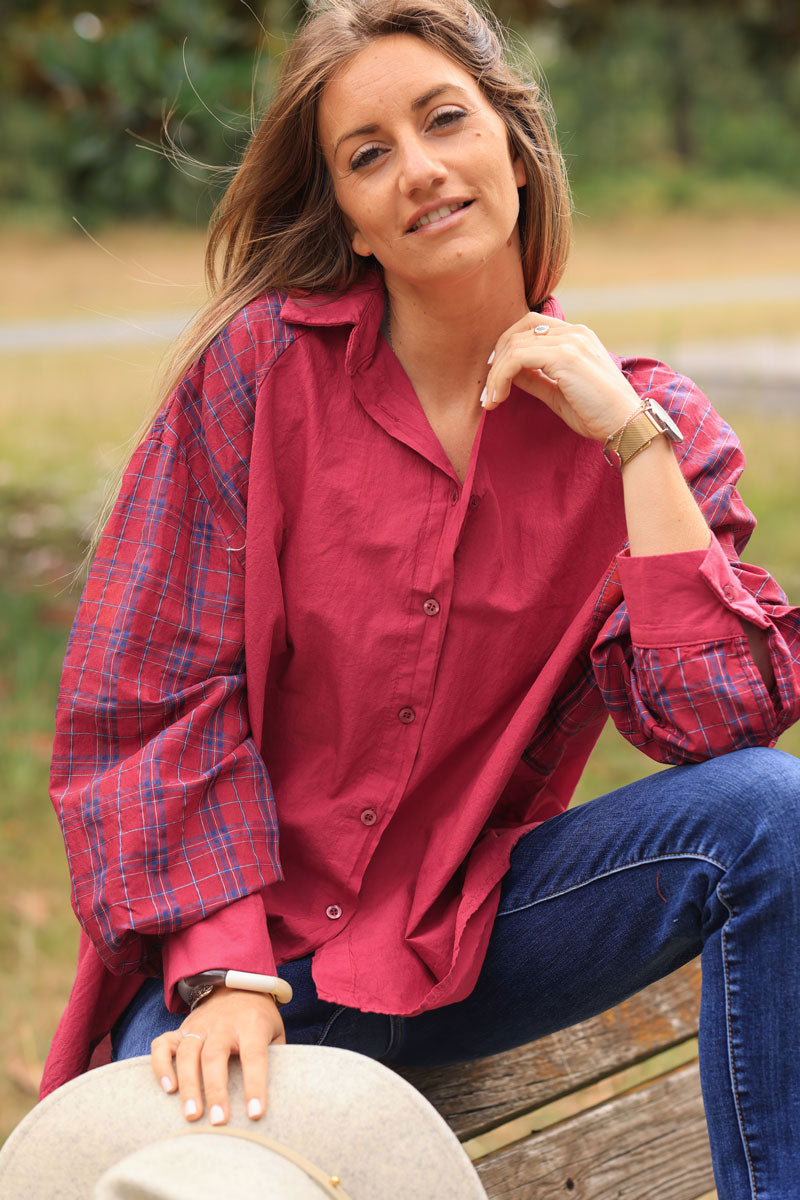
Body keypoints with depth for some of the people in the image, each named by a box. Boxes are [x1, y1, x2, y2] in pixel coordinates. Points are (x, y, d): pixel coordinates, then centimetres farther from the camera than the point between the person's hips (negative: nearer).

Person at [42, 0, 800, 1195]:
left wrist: (630, 439, -17)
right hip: (248, 931, -2)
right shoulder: (266, 364, -8)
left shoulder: (643, 423, -2)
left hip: (472, 940, 3)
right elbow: (151, 694, -9)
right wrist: (229, 974, -19)